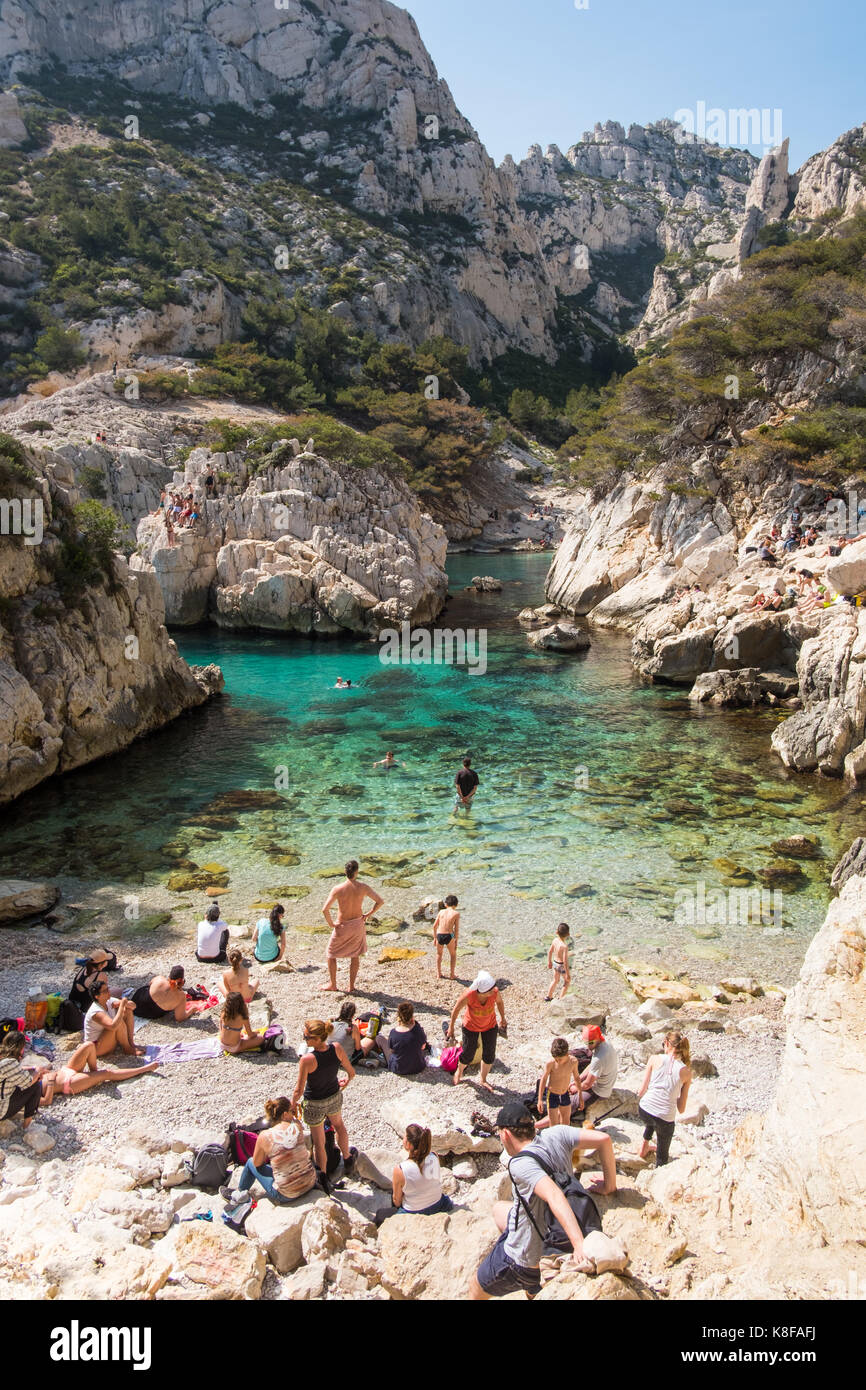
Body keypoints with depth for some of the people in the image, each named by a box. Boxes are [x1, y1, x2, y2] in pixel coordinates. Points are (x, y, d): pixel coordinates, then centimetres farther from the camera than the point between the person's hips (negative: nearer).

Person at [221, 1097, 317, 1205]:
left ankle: (238, 1194, 42)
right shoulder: (297, 1126, -10)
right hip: (311, 1184, 3)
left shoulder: (265, 1136, -17)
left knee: (250, 1163, 19)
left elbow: (257, 1163, 0)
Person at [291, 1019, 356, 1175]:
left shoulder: (307, 1060, -34)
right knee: (338, 1125, 35)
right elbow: (351, 1073, -7)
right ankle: (347, 1159, 56)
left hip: (314, 1104, -4)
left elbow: (299, 1090, -21)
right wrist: (346, 1082, 17)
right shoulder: (336, 1048, -21)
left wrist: (293, 1103, 0)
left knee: (319, 1143, 18)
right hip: (335, 1097, 5)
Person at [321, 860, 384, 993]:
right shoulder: (363, 887, -13)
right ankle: (351, 986, 23)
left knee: (331, 955, 18)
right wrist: (369, 914, 3)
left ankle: (333, 985, 24)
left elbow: (325, 910, -24)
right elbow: (380, 901, -8)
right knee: (355, 956, 20)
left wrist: (331, 924, -9)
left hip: (342, 927, -2)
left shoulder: (338, 889, -19)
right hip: (358, 924, 2)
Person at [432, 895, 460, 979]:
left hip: (439, 935, 2)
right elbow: (456, 929, -3)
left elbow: (434, 926, 9)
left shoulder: (441, 911, 8)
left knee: (439, 954, 29)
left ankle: (439, 973, 32)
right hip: (449, 936, -2)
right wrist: (456, 941, 5)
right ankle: (452, 975, 24)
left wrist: (434, 938, 20)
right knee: (453, 955, 24)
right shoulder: (456, 913, 0)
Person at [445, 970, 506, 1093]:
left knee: (489, 1055, 11)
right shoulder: (469, 995, -38)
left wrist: (503, 1019, 9)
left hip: (490, 1026, 2)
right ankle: (459, 1071, 47)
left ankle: (483, 1080, 38)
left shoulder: (495, 993, -32)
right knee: (468, 1055, 12)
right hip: (471, 1026, -2)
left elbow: (499, 1002, -7)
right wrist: (451, 1028, -6)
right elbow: (456, 1009, -18)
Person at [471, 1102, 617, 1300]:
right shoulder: (556, 1136, -12)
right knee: (498, 1209, 30)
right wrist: (609, 1187, -3)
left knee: (476, 1292, 19)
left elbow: (554, 1196, -42)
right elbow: (603, 1139, -14)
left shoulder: (520, 1164, -29)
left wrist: (580, 1245, -45)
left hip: (520, 1263, -7)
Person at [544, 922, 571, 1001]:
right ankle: (562, 998, 28)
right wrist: (568, 973, -17)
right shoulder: (565, 946, -31)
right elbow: (565, 961, -27)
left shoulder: (555, 940, -11)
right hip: (562, 965, -6)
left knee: (555, 980, 28)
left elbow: (550, 952, 3)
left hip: (555, 963, 6)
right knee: (567, 980, 22)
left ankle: (548, 997, 40)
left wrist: (549, 962, 20)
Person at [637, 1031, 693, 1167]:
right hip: (665, 1119, -2)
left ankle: (644, 1146, 48)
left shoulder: (654, 1059, -4)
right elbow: (681, 1109, 2)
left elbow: (642, 1090, 0)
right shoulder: (686, 1072, -2)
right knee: (662, 1158, 20)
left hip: (644, 1111, 2)